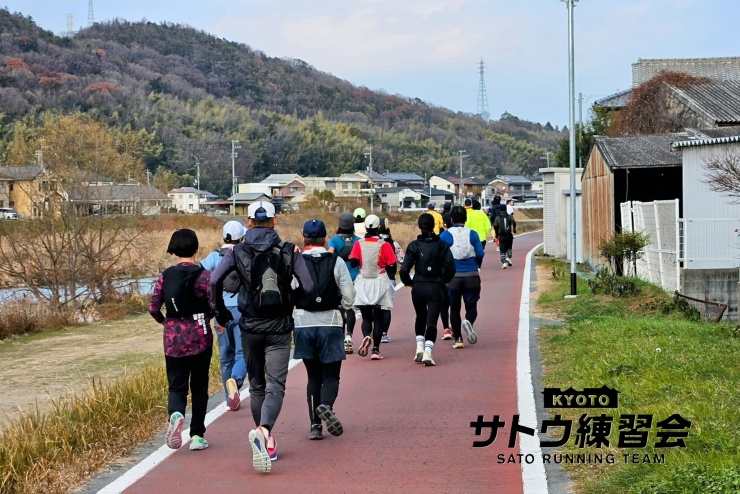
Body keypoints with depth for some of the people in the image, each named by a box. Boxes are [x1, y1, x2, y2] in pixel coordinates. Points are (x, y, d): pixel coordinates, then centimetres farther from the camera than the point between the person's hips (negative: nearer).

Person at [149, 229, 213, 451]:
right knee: (199, 387, 11)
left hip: (173, 339, 1)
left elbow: (153, 308, -1)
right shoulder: (204, 275, -9)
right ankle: (197, 435, 12)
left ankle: (176, 414, -22)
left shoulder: (164, 276, 0)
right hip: (200, 337, -1)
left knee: (177, 386, 9)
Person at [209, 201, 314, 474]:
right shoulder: (290, 251, -1)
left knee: (257, 386, 16)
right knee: (275, 385, -4)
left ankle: (266, 442, 24)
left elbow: (214, 280, -11)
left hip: (250, 327, 1)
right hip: (279, 328, -1)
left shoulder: (237, 252, 0)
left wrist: (221, 313, 2)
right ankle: (263, 430, -31)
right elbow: (307, 286, -8)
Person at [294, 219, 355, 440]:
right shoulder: (336, 262, -2)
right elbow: (349, 297, -2)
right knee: (330, 375, 7)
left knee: (313, 376, 13)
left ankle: (315, 425, 7)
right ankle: (326, 406, -23)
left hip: (303, 324, 1)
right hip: (330, 324, -1)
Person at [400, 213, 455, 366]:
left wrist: (408, 282, 8)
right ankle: (427, 353, -15)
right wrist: (443, 281, 11)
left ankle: (419, 348, 15)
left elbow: (404, 269, -10)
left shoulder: (414, 245, -4)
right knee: (432, 321, 0)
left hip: (418, 288, 1)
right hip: (436, 288, -1)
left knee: (421, 317, 24)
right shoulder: (441, 245, -3)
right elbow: (450, 267, -7)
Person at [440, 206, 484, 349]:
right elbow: (481, 253, -3)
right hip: (471, 276, 0)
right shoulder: (472, 234, 0)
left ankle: (458, 339, 11)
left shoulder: (445, 235, -3)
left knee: (454, 308, 11)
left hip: (453, 277, 0)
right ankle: (468, 322, -22)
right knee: (471, 306, 11)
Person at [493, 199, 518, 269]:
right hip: (509, 235, 0)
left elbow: (495, 226, -1)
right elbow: (514, 222, -13)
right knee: (509, 248, 21)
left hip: (501, 236, 0)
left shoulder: (498, 218, 3)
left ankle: (504, 262, -13)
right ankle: (508, 257, -3)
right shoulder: (510, 216, 2)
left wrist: (497, 234, 10)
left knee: (502, 250, 2)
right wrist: (514, 229, 2)